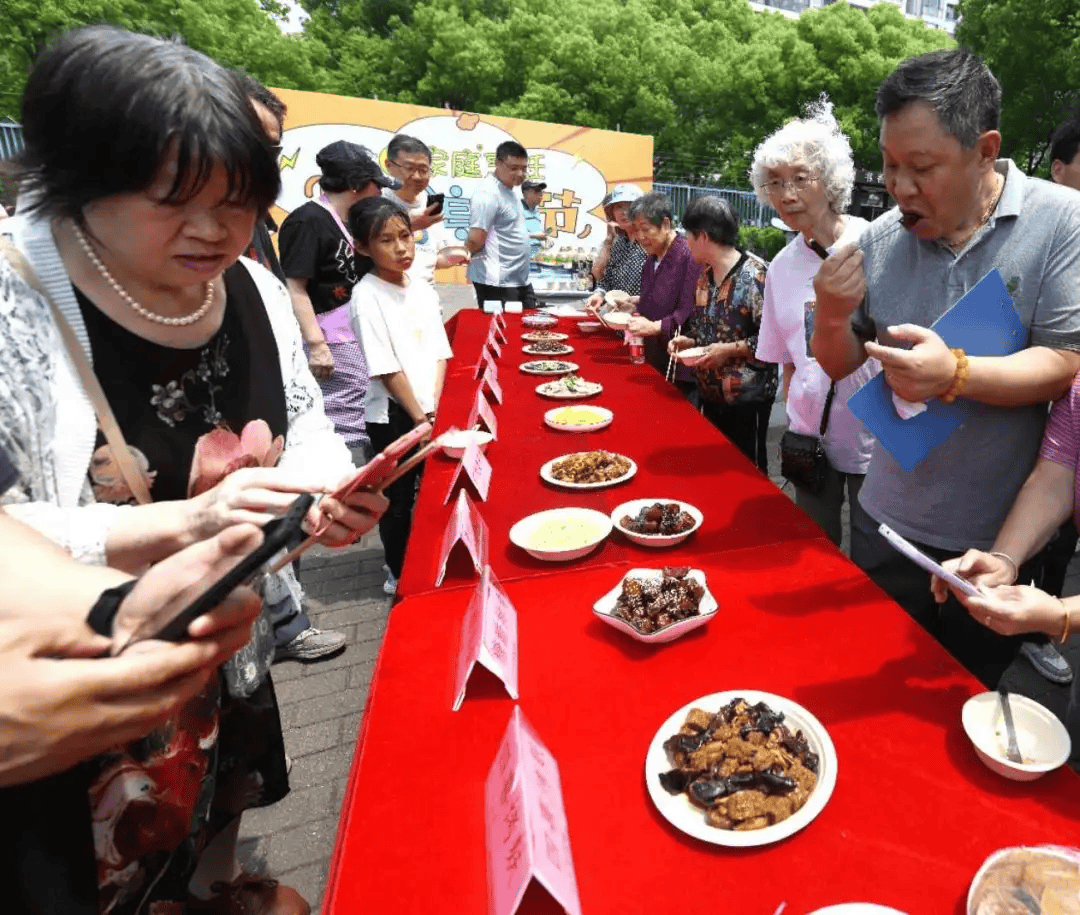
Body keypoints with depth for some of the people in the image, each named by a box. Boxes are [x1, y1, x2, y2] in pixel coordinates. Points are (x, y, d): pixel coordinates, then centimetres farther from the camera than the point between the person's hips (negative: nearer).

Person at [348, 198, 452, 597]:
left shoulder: (423, 290, 6)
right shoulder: (367, 295, -13)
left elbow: (439, 353, 6)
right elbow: (386, 369, -16)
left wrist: (433, 409, -5)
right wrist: (418, 417, -12)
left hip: (431, 412, 6)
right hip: (393, 416, -6)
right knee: (398, 497, 7)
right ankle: (400, 574, 26)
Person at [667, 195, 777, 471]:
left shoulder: (754, 275, -17)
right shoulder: (705, 275, 9)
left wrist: (730, 350, -24)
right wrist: (688, 340, 1)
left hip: (746, 398, -8)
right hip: (709, 394, 8)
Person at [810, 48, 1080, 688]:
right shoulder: (882, 238, -2)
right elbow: (841, 366, 5)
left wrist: (957, 374, -32)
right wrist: (832, 317, -16)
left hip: (1001, 537, -2)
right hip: (889, 524, 3)